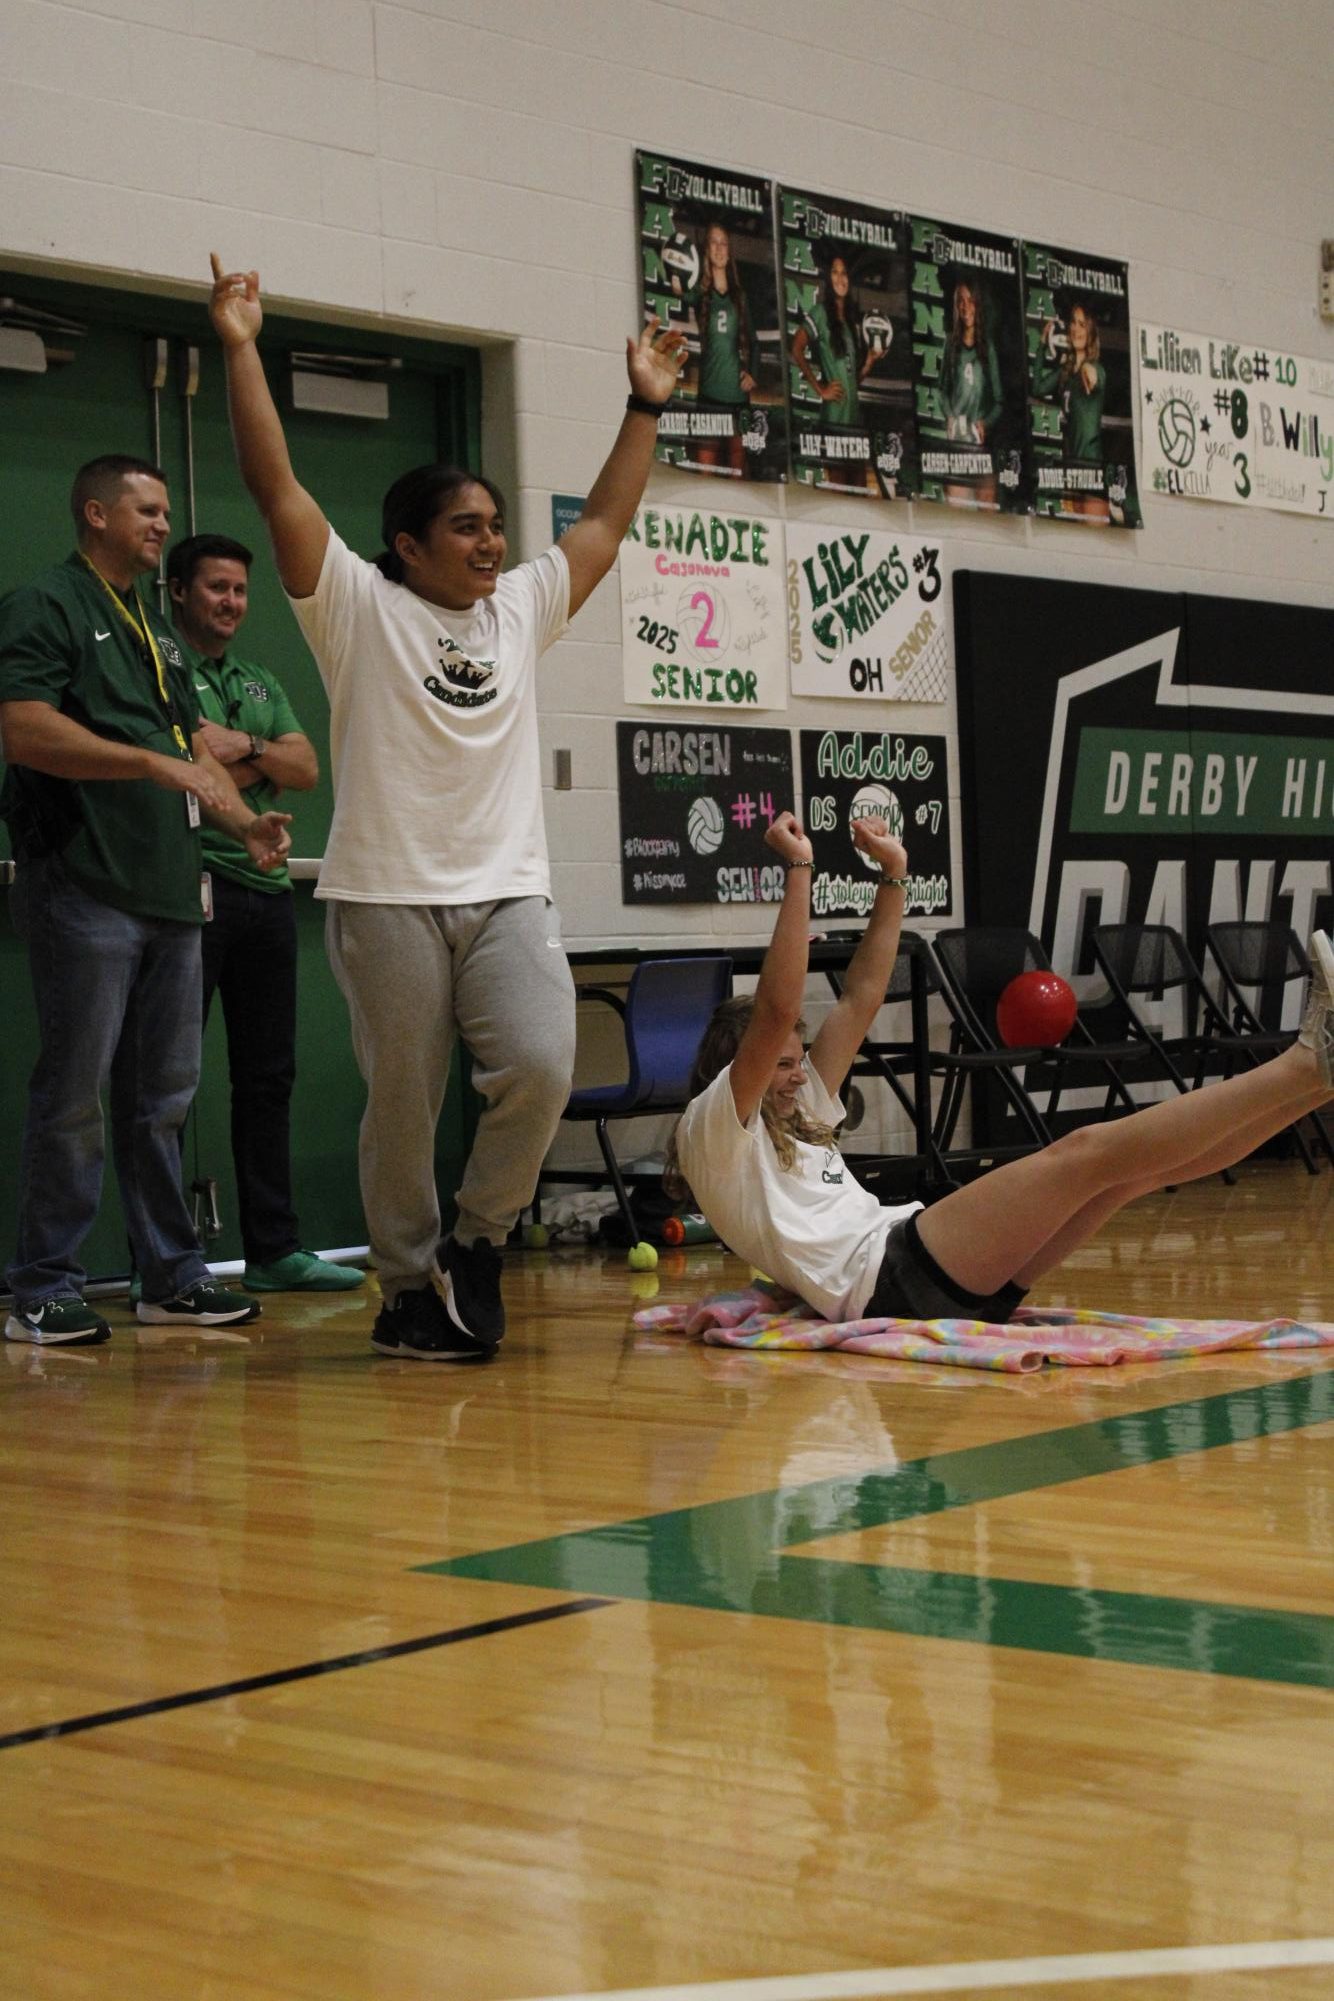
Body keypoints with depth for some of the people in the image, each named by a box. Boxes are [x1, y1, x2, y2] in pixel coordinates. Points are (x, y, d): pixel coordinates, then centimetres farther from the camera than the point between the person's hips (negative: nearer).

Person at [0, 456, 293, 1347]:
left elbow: (193, 747, 25)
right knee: (74, 1095, -5)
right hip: (85, 890, -8)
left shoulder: (156, 631, 23)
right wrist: (159, 764, -20)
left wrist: (245, 821, 7)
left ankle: (174, 1275, 17)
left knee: (163, 1096, 11)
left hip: (169, 891, 8)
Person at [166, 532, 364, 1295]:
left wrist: (243, 746, -7)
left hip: (267, 888, 7)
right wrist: (261, 765, -3)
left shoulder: (262, 684, 22)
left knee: (268, 1075, 9)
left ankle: (275, 1248, 14)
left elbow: (307, 769, 10)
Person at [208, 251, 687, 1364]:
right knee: (403, 1107, 1)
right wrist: (241, 352, -11)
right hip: (389, 898, -4)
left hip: (510, 893, 4)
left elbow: (607, 521, 22)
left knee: (540, 1066, -15)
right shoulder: (358, 605, 2)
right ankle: (411, 1289, 16)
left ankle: (477, 1242, 7)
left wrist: (646, 405, 21)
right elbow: (277, 489, -6)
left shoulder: (522, 609, 15)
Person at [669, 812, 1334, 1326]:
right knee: (1088, 1153, -16)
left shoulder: (797, 1116, 29)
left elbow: (860, 998, 27)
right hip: (885, 1280, -9)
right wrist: (797, 873, -11)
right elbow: (776, 1011, -12)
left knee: (1148, 1162, 0)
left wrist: (892, 877, 21)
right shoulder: (711, 1134, 3)